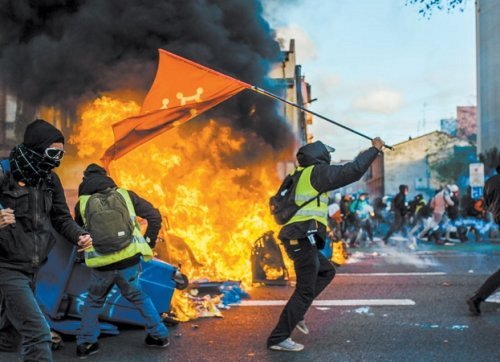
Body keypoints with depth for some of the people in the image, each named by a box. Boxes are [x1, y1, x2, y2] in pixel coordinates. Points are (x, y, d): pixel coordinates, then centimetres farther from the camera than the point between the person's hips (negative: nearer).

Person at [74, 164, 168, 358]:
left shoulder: (82, 203, 9)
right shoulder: (125, 194, 10)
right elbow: (154, 215, 7)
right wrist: (148, 242, 13)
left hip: (101, 266, -1)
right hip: (129, 261, 1)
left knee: (93, 301, 24)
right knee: (138, 296, 24)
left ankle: (85, 344, 23)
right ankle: (159, 335, 27)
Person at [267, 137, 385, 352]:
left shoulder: (299, 175, 20)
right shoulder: (316, 172, -4)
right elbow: (353, 171, -7)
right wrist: (374, 149, 5)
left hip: (295, 239, 9)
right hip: (304, 238, -9)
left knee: (327, 271, 22)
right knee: (305, 289, -4)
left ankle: (295, 313, 14)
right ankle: (278, 338, -5)